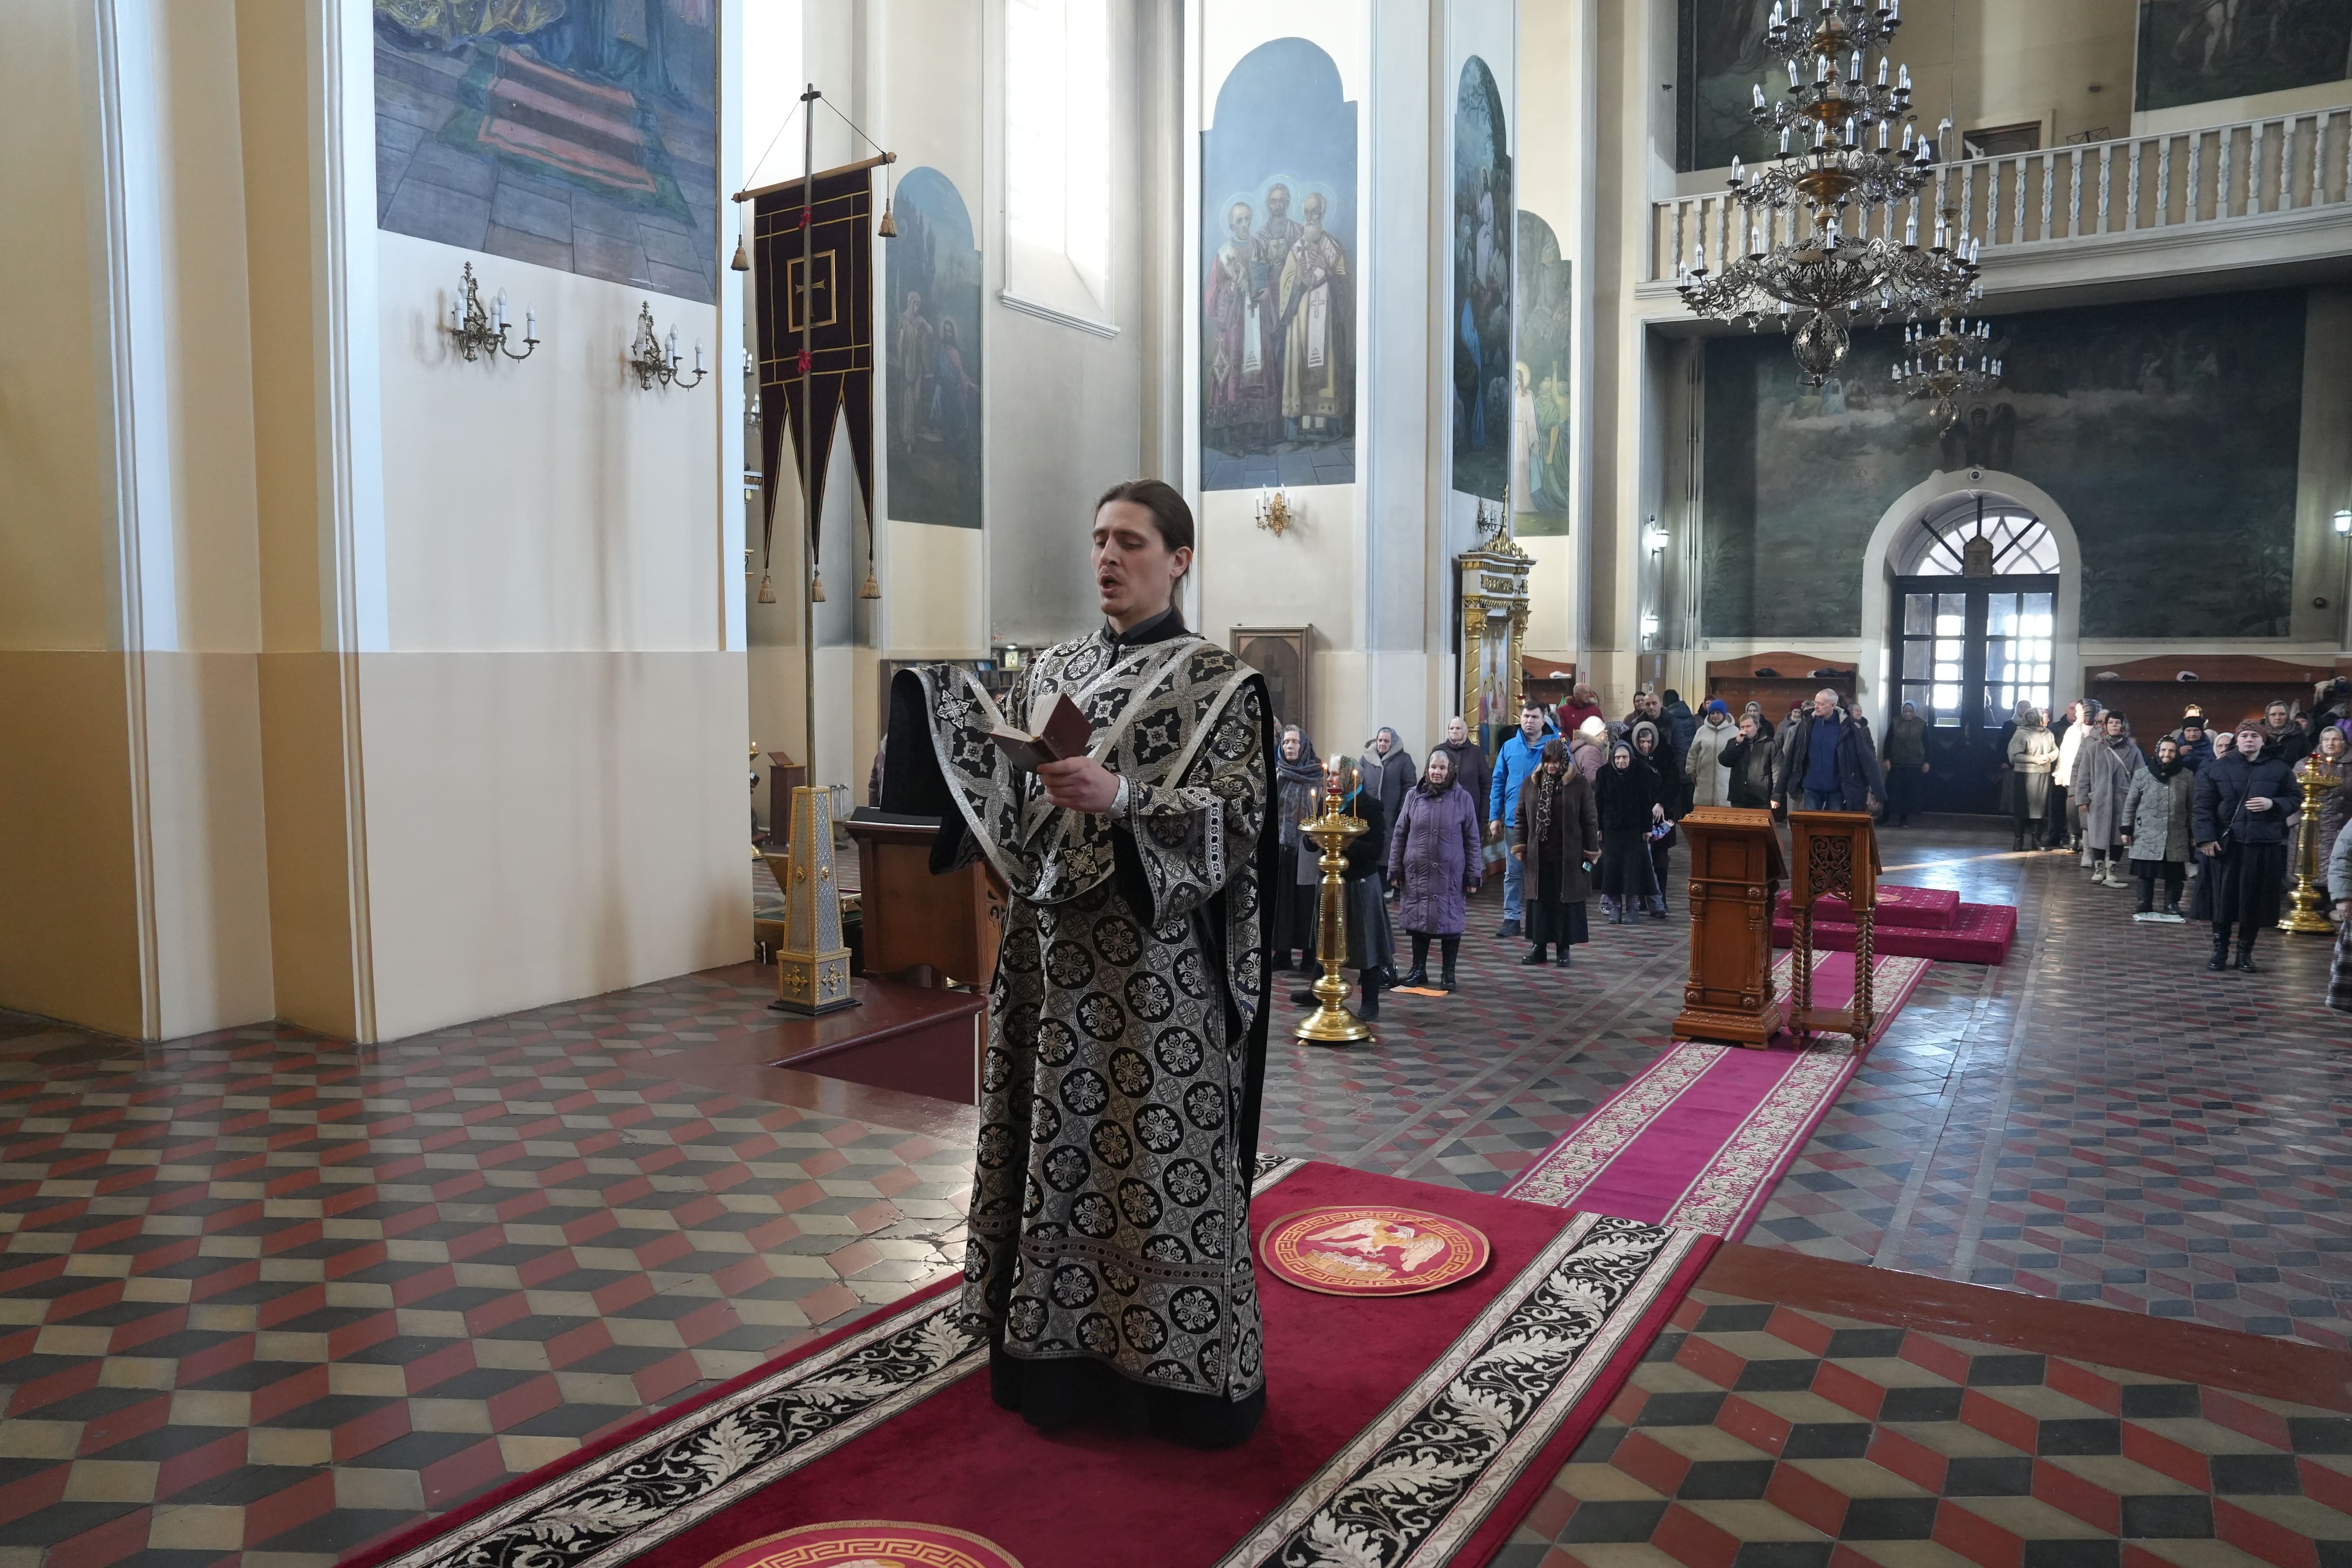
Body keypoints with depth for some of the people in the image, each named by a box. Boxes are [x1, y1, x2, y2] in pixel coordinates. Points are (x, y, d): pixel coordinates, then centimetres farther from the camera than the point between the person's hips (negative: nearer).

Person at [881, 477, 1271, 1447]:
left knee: (1158, 1156, 1)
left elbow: (1238, 818, -13)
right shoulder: (1051, 671, 13)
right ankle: (1062, 1357, 27)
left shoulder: (1218, 683, -3)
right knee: (1059, 1145, 11)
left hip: (1155, 963, -5)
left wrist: (1123, 799, -25)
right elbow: (1007, 801, 10)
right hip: (1052, 951, 5)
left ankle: (1176, 1367, 18)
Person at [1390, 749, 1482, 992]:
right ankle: (1418, 970, 22)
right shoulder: (1414, 796, 3)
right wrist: (1395, 870, 4)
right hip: (1417, 873, 2)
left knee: (1450, 922, 4)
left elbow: (1472, 840, 2)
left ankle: (1449, 974, 16)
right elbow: (1399, 835, 6)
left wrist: (1473, 876, 0)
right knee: (1418, 921, 8)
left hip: (1450, 876, -2)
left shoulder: (1463, 799, -1)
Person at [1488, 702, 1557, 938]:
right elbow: (1498, 783, 8)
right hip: (1514, 821, 3)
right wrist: (1494, 817, 4)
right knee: (1512, 873, 7)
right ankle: (1511, 919, 15)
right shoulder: (1509, 747, 6)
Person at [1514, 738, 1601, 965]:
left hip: (1569, 856, -2)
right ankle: (1539, 946, 17)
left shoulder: (1579, 783, -4)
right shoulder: (1531, 783, 5)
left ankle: (1563, 949, 13)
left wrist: (1591, 850, -4)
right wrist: (1521, 846, 7)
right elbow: (1521, 816, 11)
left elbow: (1590, 819, -2)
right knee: (1539, 900, 7)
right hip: (1538, 855, 3)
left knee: (1567, 901, 3)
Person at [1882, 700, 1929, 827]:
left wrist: (1927, 762, 1)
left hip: (1915, 764, 0)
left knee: (1910, 791, 0)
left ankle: (1904, 817, 7)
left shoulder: (1922, 724, 1)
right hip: (1896, 763, 0)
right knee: (1893, 789, -3)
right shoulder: (1895, 722, 1)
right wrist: (1887, 759, -3)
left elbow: (1926, 744, 5)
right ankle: (1887, 815, 4)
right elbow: (1888, 741, 3)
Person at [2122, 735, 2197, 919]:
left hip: (2176, 836, 0)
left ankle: (2172, 903, 16)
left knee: (2174, 873, 3)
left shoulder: (2187, 776, 4)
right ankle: (2145, 902, 15)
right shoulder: (2142, 775, 2)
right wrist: (2127, 830, 2)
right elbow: (2130, 805, 5)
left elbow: (2193, 806, 7)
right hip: (2147, 834, 0)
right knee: (2146, 870, 4)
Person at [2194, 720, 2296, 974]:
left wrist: (2273, 804, -11)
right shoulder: (2219, 769, 4)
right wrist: (2206, 837, -7)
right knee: (2224, 896, 2)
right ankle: (2220, 950, 13)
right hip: (2228, 842, 0)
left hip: (2265, 845, 1)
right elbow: (2204, 805, 2)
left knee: (2256, 899, 3)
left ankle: (2246, 951, 15)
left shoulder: (2278, 769, 7)